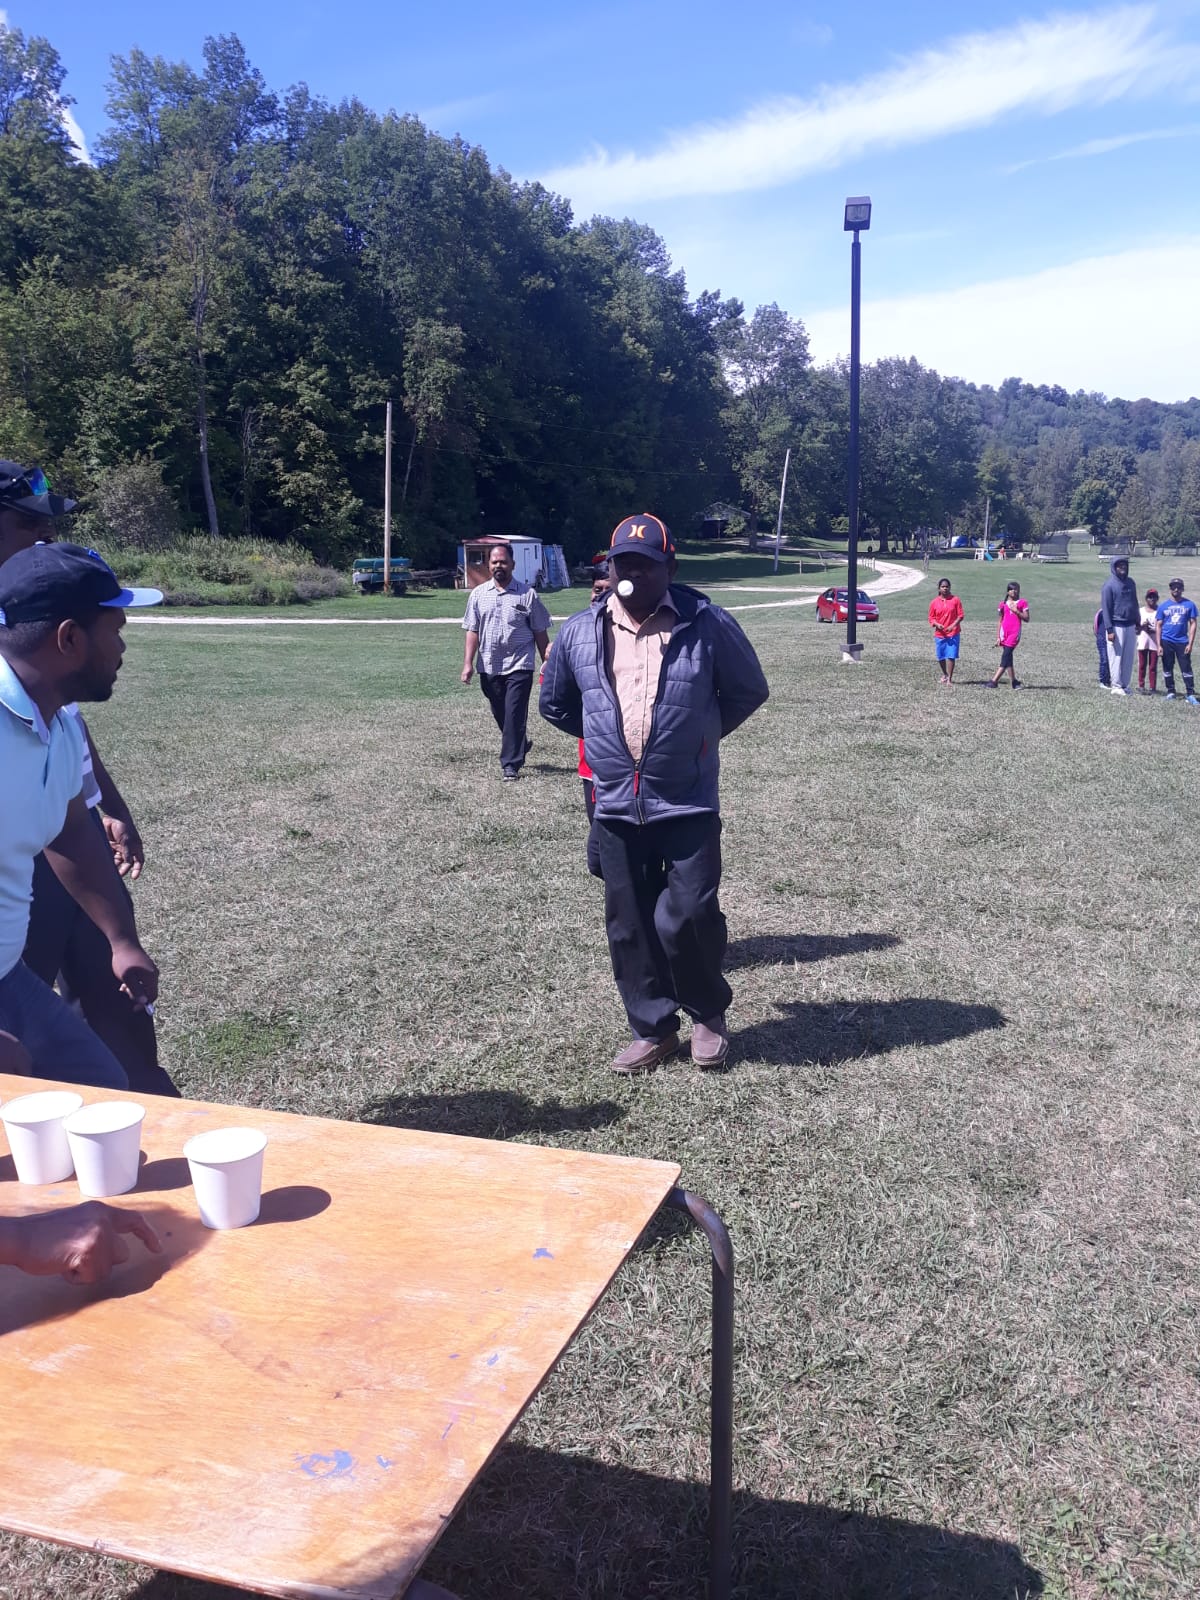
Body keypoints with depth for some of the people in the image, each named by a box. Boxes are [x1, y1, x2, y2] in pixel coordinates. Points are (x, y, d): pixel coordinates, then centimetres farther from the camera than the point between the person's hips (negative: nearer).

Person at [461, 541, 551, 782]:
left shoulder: (527, 593, 0)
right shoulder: (479, 594, 7)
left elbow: (540, 632, 3)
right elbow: (472, 631, 7)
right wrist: (468, 662, -1)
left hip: (519, 665, -4)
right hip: (489, 667, 4)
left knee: (514, 716, -10)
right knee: (500, 715, 14)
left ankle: (511, 765, -6)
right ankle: (520, 746, 38)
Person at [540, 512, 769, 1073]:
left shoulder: (708, 625, -7)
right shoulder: (579, 632, 2)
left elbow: (748, 691, 6)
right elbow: (555, 703, 18)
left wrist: (701, 735, 8)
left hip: (688, 805, -3)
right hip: (616, 808, 4)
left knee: (687, 917, -7)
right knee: (629, 925, 10)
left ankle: (708, 1014, 21)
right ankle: (652, 1030, 26)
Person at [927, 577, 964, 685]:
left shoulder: (955, 600, 0)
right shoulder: (934, 602, 4)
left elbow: (960, 615, -1)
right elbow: (931, 618, 7)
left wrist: (953, 625, -15)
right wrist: (937, 624, -14)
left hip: (953, 633, -2)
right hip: (939, 634, 2)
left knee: (950, 656, -9)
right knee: (940, 657, 10)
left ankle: (949, 679, -5)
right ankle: (944, 675, 33)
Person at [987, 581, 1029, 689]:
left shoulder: (1022, 603, 5)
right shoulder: (1003, 604, 10)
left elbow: (1026, 618, 1)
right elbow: (999, 621, 11)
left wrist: (1016, 611, -12)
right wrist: (998, 637, 5)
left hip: (1015, 633, -3)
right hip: (1004, 633, 4)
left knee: (1006, 656, -11)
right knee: (1008, 657, 5)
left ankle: (994, 680, -16)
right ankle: (1014, 681, 13)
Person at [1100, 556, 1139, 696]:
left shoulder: (1131, 583, 11)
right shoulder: (1109, 585, -8)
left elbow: (1135, 604, 19)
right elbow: (1106, 609, -10)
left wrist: (1137, 623, 16)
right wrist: (1109, 630, -15)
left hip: (1130, 626, 6)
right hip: (1117, 626, -6)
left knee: (1128, 658, 7)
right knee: (1116, 657, -3)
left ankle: (1125, 685, 13)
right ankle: (1116, 686, 2)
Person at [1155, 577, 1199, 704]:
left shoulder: (1189, 605, 1)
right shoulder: (1163, 606, 4)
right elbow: (1158, 626, 5)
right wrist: (1159, 645, -1)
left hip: (1182, 642, -2)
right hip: (1166, 642, 2)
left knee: (1186, 668, -4)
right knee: (1167, 668, 8)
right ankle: (1170, 692, 19)